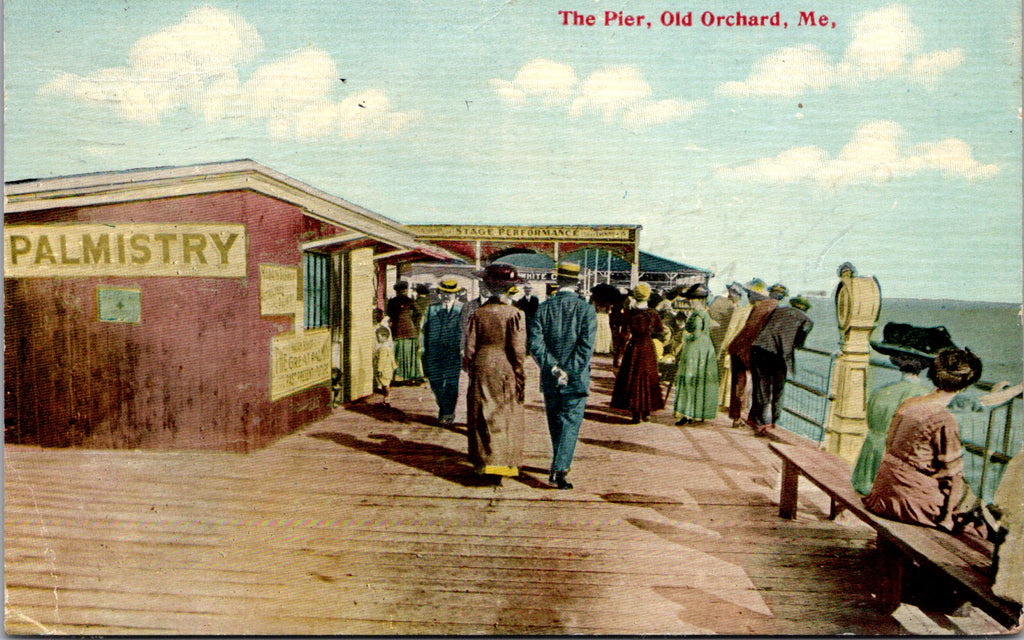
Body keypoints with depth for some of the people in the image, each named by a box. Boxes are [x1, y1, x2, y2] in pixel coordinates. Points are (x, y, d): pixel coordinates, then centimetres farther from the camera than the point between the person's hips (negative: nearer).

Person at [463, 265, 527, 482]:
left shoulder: (478, 313, 0)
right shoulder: (514, 314, -9)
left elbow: (469, 347, 1)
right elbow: (518, 349, -10)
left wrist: (472, 372, 13)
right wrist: (520, 378, -3)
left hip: (481, 369, 3)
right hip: (505, 371, -3)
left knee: (482, 417, 12)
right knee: (507, 419, 7)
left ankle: (482, 462, 19)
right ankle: (503, 464, 10)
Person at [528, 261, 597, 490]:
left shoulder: (543, 308, 1)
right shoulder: (586, 310, -6)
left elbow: (535, 343, -8)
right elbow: (586, 346, -14)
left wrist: (553, 368, -8)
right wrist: (570, 373, -12)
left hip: (550, 379, 3)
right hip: (576, 379, -3)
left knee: (555, 423, 17)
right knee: (571, 424, 2)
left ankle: (560, 466, 32)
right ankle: (558, 471, -6)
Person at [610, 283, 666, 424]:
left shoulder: (629, 314, -11)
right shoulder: (653, 314, -5)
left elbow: (627, 335, -12)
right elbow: (661, 331, 7)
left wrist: (623, 349, 2)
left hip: (634, 349, -2)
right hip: (648, 349, 2)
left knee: (633, 379, 6)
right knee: (648, 378, 14)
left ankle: (636, 413, 5)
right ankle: (646, 411, 18)